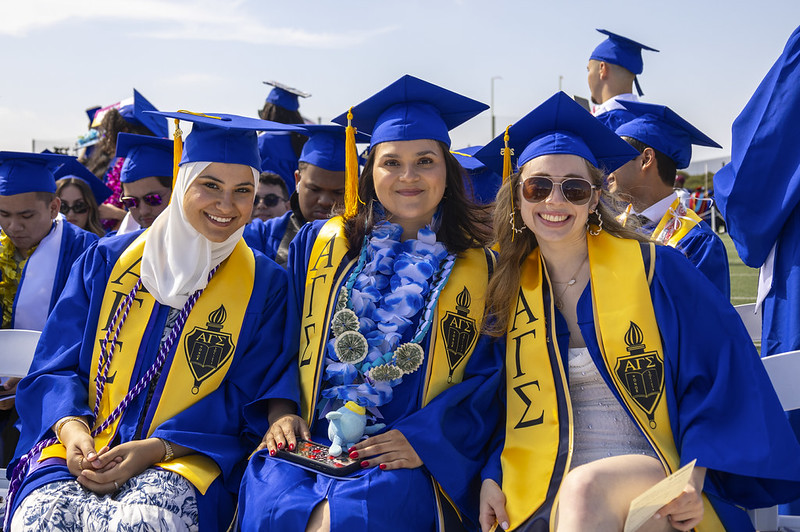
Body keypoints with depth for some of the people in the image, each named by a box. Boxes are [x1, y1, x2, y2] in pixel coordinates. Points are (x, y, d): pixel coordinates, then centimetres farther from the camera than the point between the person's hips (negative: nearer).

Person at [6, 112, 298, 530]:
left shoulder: (264, 284, 4)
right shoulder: (107, 260, 9)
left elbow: (249, 403, 0)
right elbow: (56, 365, 9)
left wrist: (156, 448, -14)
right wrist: (72, 427, -13)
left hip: (185, 458, -1)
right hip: (84, 448, 1)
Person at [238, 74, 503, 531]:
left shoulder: (479, 269, 7)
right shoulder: (318, 245, 13)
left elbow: (489, 379, 2)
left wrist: (425, 438, -12)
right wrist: (281, 411, -3)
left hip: (406, 460, -2)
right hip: (310, 440, 2)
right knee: (271, 493, -29)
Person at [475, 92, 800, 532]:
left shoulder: (656, 270, -1)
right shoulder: (511, 289, 9)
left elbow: (720, 376, -2)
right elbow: (506, 401, 15)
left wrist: (694, 478, -14)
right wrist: (492, 475, -2)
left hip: (657, 476, -1)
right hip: (547, 491, 2)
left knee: (586, 488, -35)